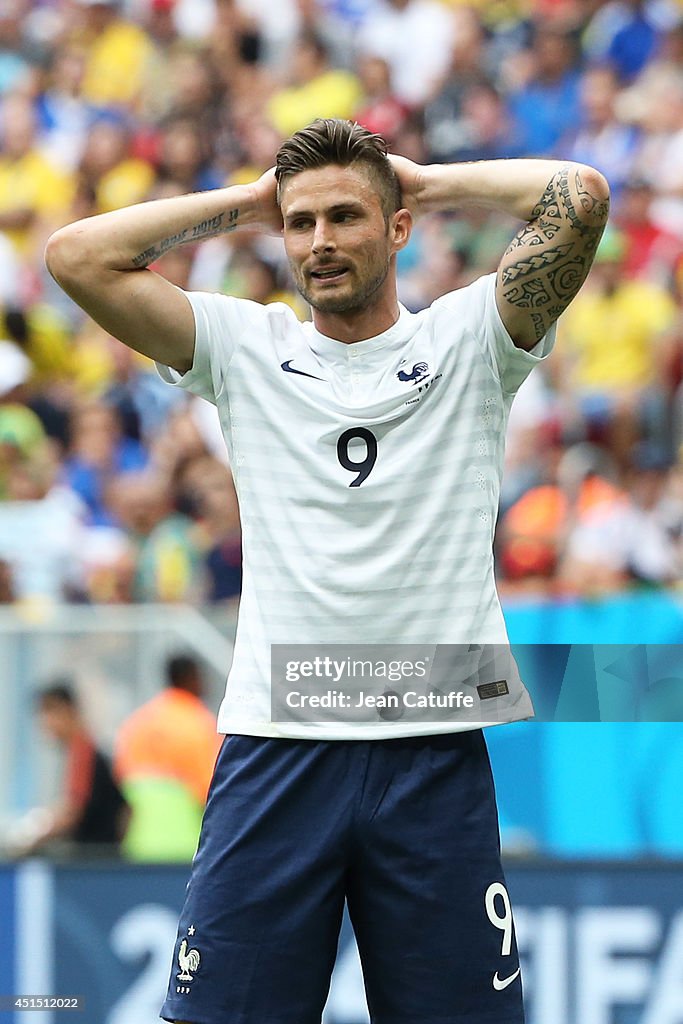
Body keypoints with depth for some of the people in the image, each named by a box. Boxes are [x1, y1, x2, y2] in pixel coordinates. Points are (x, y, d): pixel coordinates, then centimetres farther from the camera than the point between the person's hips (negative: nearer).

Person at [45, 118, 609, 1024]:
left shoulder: (467, 341, 7)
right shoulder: (245, 347, 11)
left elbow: (580, 199, -6)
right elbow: (78, 255, 3)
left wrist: (432, 182, 8)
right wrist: (247, 201, 11)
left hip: (435, 749, -1)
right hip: (273, 742, 1)